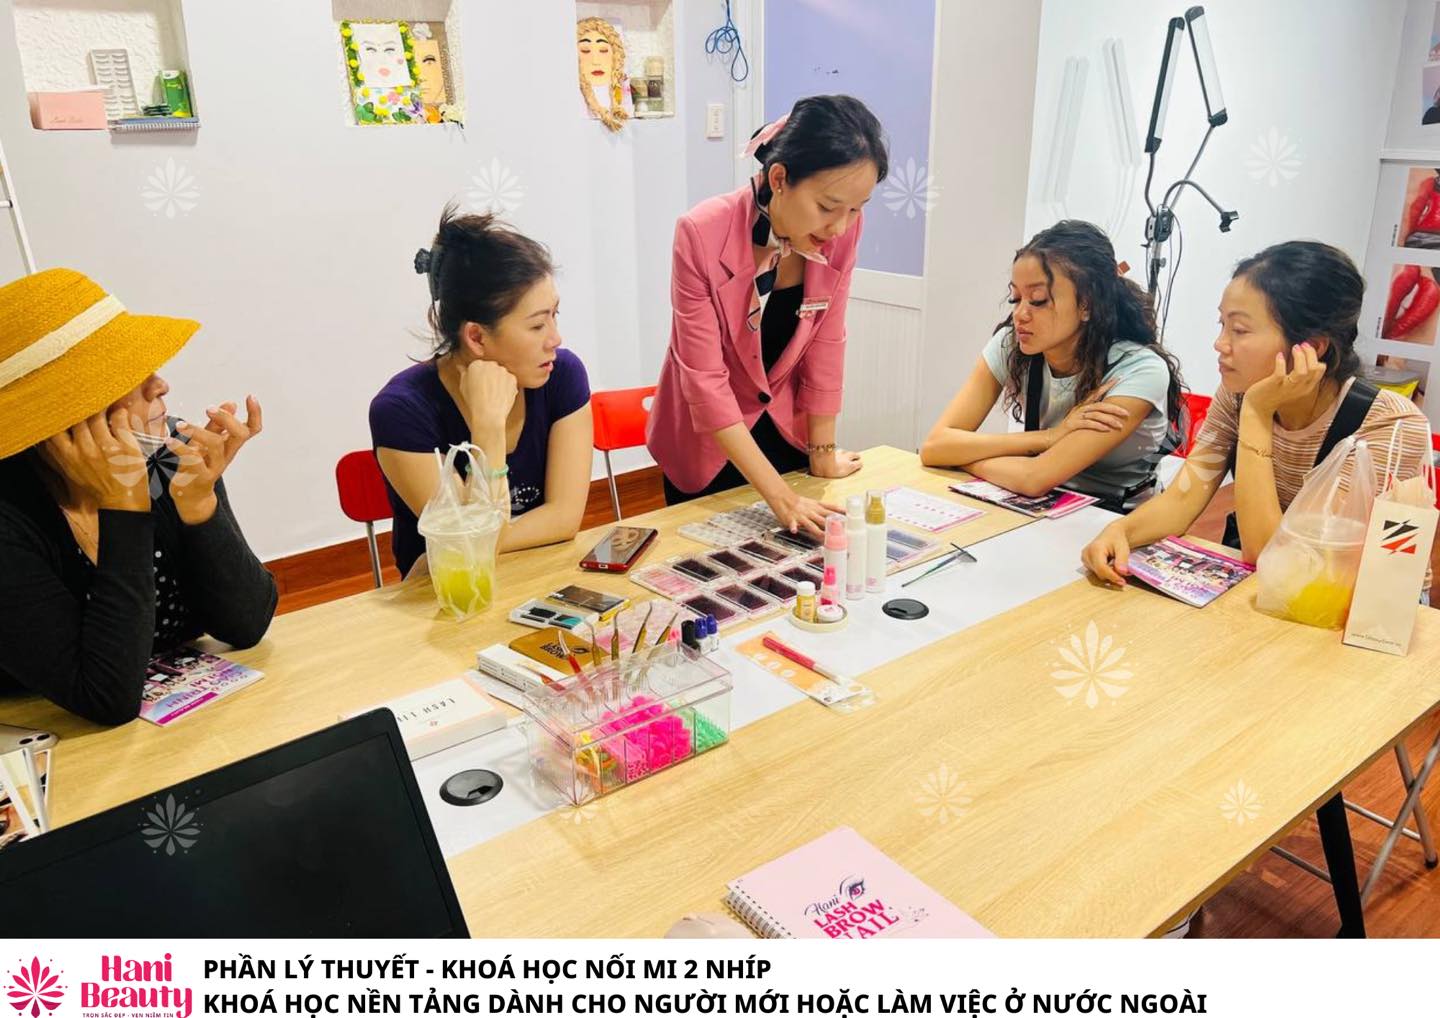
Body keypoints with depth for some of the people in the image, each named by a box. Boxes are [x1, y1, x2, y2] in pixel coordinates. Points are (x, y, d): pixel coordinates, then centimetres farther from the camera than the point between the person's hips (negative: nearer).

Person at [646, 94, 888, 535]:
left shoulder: (841, 232, -16)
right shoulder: (702, 233, -27)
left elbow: (825, 344, -6)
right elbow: (704, 378, -27)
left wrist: (822, 451, -1)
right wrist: (778, 493, -30)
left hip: (786, 427, 4)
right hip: (707, 440, -3)